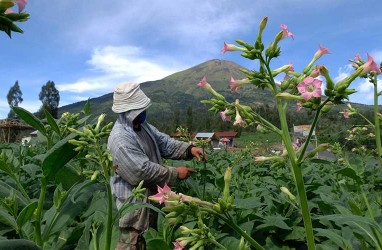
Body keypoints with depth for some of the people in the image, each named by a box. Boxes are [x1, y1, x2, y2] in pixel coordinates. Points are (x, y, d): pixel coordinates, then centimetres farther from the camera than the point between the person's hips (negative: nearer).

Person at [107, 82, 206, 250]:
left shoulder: (142, 125, 3)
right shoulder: (120, 139, -27)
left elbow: (165, 143, 6)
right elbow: (144, 172, -29)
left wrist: (189, 149, -11)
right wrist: (175, 173, -20)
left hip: (152, 195, 9)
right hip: (134, 203, -9)